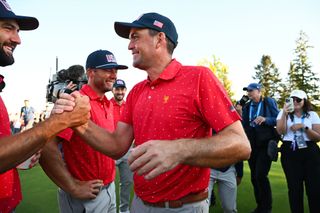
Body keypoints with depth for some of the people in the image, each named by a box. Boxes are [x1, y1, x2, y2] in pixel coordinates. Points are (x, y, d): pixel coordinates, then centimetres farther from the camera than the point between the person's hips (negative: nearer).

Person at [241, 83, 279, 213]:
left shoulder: (269, 102, -1)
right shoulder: (246, 106, 11)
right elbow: (244, 125, 10)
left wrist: (265, 119, -21)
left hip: (265, 144, -5)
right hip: (252, 145, 5)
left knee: (261, 175, -14)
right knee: (254, 177, 8)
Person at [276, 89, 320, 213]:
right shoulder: (284, 113, 7)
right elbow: (280, 131, -9)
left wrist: (304, 127, -13)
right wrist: (284, 114, -20)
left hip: (310, 152, 1)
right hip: (290, 153, 0)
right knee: (294, 186, 4)